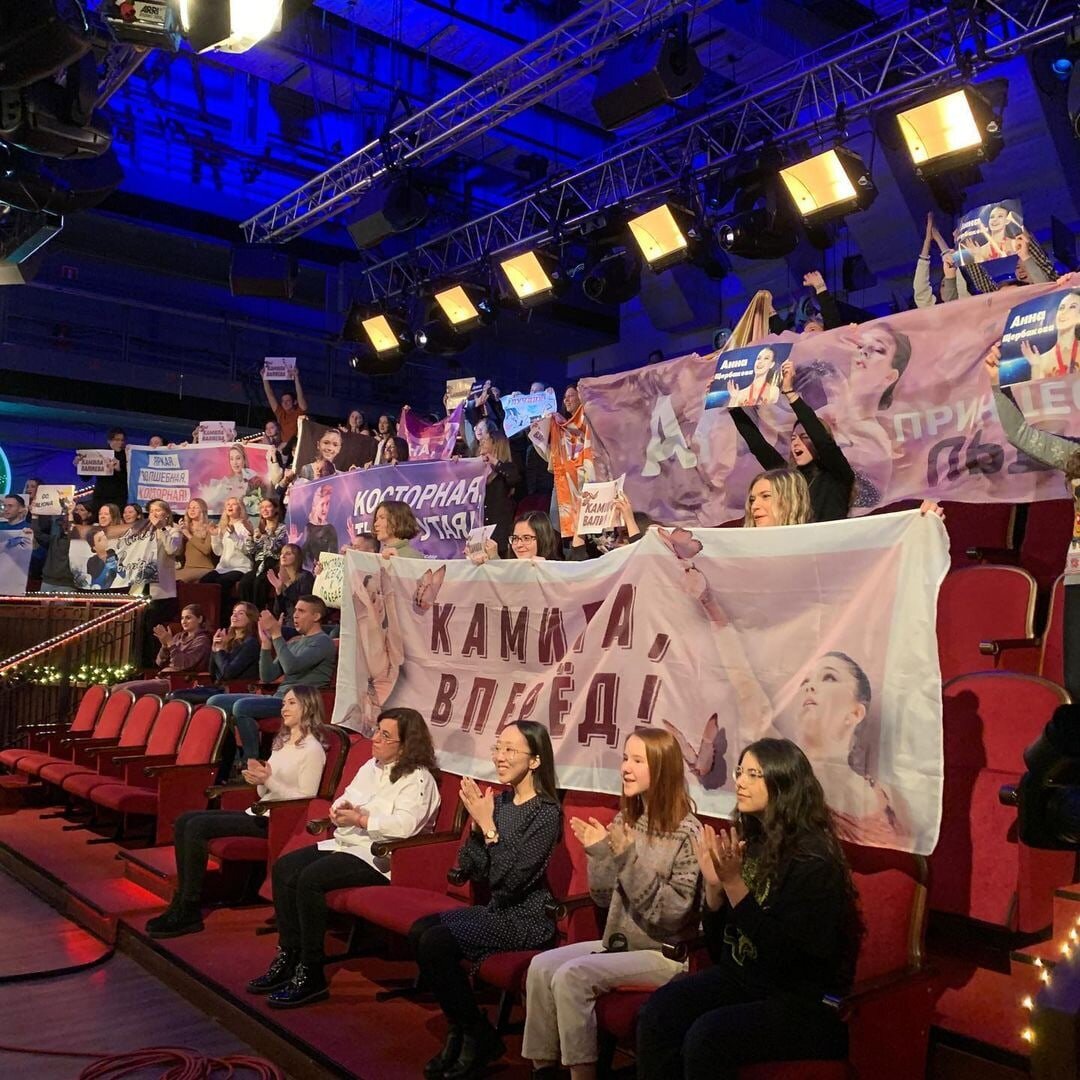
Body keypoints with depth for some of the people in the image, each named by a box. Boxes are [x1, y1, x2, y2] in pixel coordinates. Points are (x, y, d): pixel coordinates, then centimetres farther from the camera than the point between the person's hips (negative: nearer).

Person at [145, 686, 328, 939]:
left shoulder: (312, 749, -8)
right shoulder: (282, 743, 18)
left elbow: (305, 799, -15)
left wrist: (269, 780, -19)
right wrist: (259, 779, -2)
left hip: (275, 822, -9)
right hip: (258, 813, 9)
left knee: (197, 827, -21)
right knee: (184, 821, -3)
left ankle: (189, 912, -13)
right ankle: (182, 900, -4)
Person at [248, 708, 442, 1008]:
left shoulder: (418, 778, -11)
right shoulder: (371, 767, 16)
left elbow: (405, 825, -24)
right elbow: (345, 799, 18)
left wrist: (361, 819, -20)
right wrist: (339, 808, -6)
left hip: (379, 858, -9)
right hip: (346, 844, 9)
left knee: (310, 879, -26)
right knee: (284, 868, -6)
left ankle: (312, 975, -16)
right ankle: (288, 956, -1)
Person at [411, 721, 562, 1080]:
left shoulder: (546, 812, -15)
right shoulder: (498, 801, 6)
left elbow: (512, 879, -22)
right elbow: (470, 870, 5)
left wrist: (489, 826, -21)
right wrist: (476, 823, -10)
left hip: (526, 918, -7)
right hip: (495, 909, 7)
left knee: (436, 942, -20)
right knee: (419, 931, -11)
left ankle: (478, 1036, 1)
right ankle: (460, 1028, 6)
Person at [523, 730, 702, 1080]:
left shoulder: (686, 832, -15)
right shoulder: (625, 821, 5)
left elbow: (675, 913, -20)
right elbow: (605, 899, 8)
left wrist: (630, 860, -27)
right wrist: (598, 854, -10)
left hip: (666, 952, -7)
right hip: (620, 941, 7)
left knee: (572, 976, -24)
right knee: (542, 966, -12)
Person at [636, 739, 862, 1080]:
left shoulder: (813, 858, -16)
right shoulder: (748, 841, 3)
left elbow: (784, 954, -23)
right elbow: (719, 947, 8)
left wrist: (734, 883, -25)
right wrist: (714, 884, -10)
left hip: (806, 1003, -6)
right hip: (741, 978, 6)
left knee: (706, 1036, -28)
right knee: (658, 1011, -19)